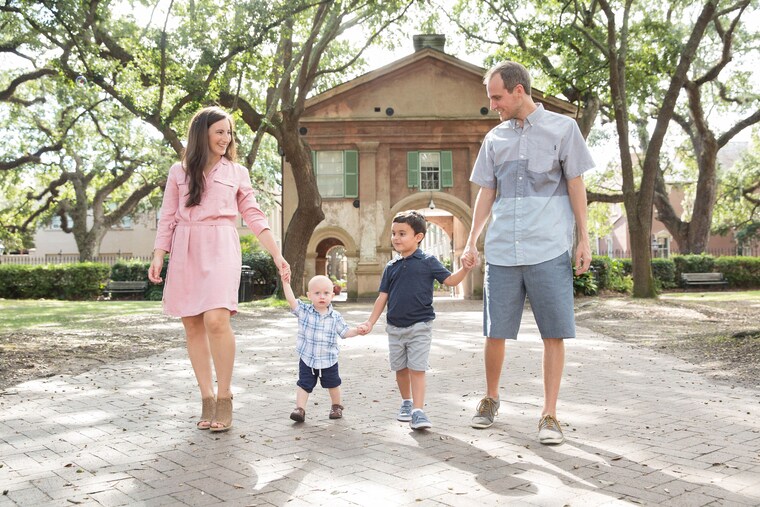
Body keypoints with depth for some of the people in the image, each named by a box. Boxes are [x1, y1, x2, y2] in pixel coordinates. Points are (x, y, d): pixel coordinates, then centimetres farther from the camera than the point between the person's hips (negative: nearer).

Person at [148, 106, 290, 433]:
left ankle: (224, 399, -7)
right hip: (185, 252, 2)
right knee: (193, 326, 1)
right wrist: (158, 256, -1)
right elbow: (168, 218, 11)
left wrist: (277, 256, 0)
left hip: (220, 249, -2)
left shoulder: (236, 172, 13)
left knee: (216, 320, -19)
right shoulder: (179, 172, 13)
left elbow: (254, 216, 9)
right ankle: (207, 399, 9)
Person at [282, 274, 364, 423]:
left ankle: (336, 406, 39)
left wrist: (357, 331, -18)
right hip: (307, 359, -1)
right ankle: (300, 409, 8)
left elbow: (345, 331, 0)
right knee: (304, 384, 0)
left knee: (333, 384, 18)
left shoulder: (335, 316, -6)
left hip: (329, 360, 1)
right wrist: (286, 282, -29)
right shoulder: (304, 311, -9)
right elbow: (291, 300, -20)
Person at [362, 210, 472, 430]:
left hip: (419, 326, -4)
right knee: (400, 369, 13)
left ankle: (418, 411, -5)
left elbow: (450, 280, -4)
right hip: (395, 327, 4)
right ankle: (406, 402, 33)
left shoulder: (428, 262, -3)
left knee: (417, 369, -7)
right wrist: (370, 321, 3)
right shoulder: (391, 267, 7)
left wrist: (466, 267, -21)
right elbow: (383, 296, 9)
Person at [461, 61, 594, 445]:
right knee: (495, 332, 6)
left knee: (554, 334, -1)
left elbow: (575, 186, 5)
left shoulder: (562, 128, 5)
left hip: (550, 250, -3)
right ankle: (490, 399, 27)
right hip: (502, 251, 3)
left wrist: (583, 239, 0)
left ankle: (549, 415, 8)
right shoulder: (495, 138, 14)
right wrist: (471, 242, 8)